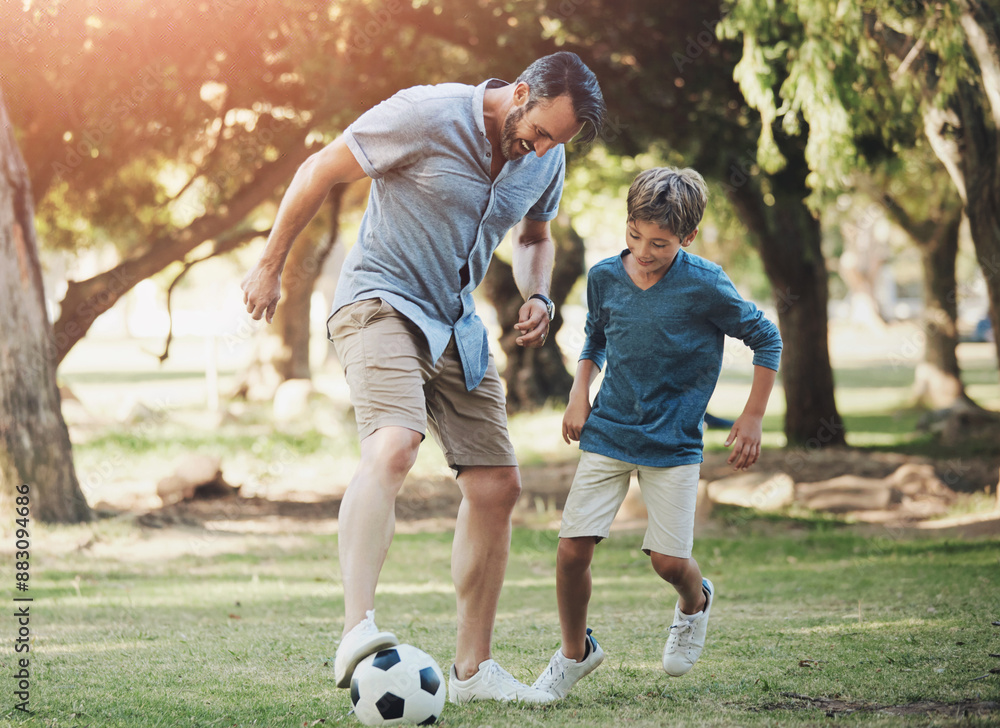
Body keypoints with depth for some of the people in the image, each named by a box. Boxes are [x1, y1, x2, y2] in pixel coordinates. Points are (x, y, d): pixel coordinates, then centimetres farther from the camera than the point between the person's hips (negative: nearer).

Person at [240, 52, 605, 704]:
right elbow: (320, 171, -10)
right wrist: (270, 267, -5)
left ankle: (473, 670, 15)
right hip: (381, 303, -8)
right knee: (394, 445, -33)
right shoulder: (427, 115, -19)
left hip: (457, 327, 8)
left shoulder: (547, 161, 3)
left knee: (498, 486, 4)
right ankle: (358, 631, -45)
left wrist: (538, 296, 3)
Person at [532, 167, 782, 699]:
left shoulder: (704, 286, -15)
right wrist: (579, 391, 2)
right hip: (607, 434, 3)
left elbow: (766, 339, -2)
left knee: (669, 561, -7)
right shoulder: (605, 277, -3)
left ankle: (694, 604, 31)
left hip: (673, 442, -3)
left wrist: (752, 419, -1)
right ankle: (574, 652, 16)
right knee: (572, 550, -7)